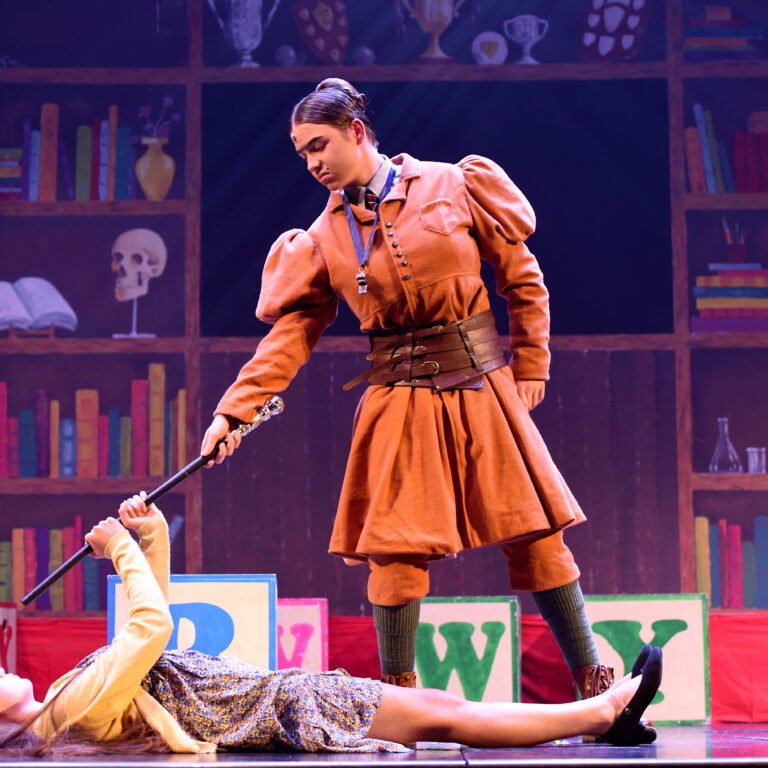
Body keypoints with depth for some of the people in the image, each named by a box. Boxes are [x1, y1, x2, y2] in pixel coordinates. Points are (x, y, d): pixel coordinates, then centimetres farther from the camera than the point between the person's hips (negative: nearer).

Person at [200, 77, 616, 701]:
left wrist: (530, 369, 2)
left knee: (536, 537, 1)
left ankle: (595, 688, 10)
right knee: (396, 551, -4)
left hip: (480, 388, -1)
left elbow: (523, 278, 4)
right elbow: (291, 332, 2)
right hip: (397, 402, 1)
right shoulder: (324, 237, 5)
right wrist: (233, 412, -7)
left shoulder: (454, 186, -1)